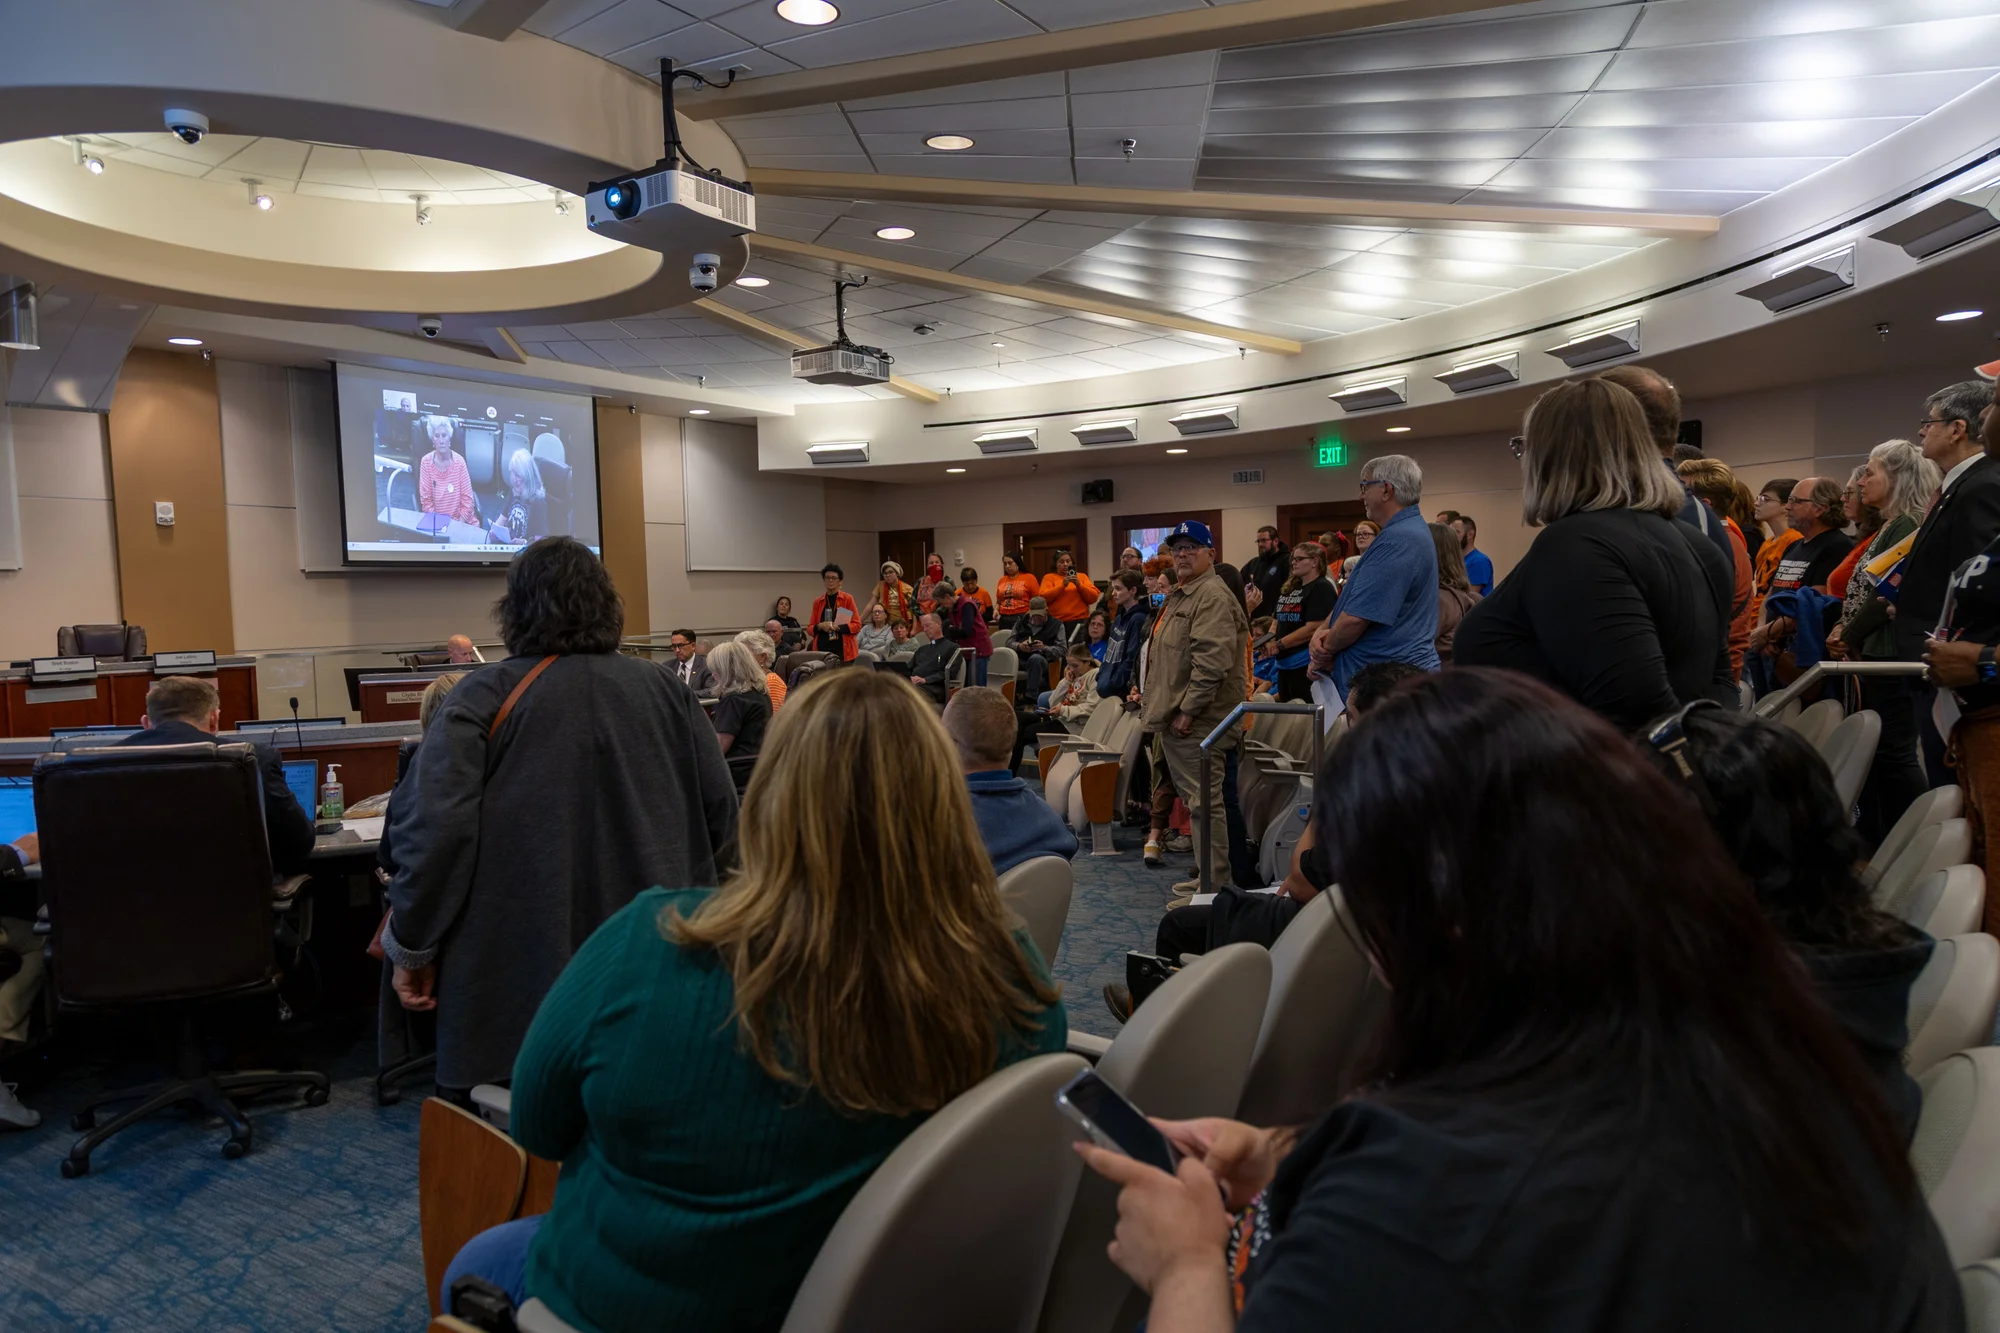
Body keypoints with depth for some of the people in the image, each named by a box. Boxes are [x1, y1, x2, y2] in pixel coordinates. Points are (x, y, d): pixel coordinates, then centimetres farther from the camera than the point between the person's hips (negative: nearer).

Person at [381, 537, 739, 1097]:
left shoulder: (483, 698, -9)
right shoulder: (664, 689, 1)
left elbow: (434, 829, -17)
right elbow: (721, 816, 2)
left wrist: (410, 946, -3)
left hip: (515, 992, -3)